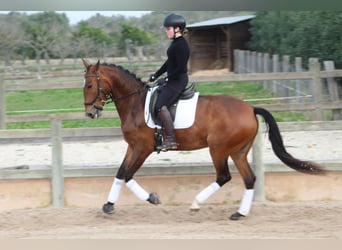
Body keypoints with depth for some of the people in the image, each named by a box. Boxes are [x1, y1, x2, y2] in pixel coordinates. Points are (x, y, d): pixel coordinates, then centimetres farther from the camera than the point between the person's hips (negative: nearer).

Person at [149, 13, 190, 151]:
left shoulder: (181, 45, -19)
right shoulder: (176, 43, 13)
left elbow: (181, 68, -22)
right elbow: (169, 62, 22)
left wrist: (168, 78, -13)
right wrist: (156, 75, 18)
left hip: (178, 81, -11)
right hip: (173, 80, 11)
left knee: (160, 105, -23)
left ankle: (170, 139, -26)